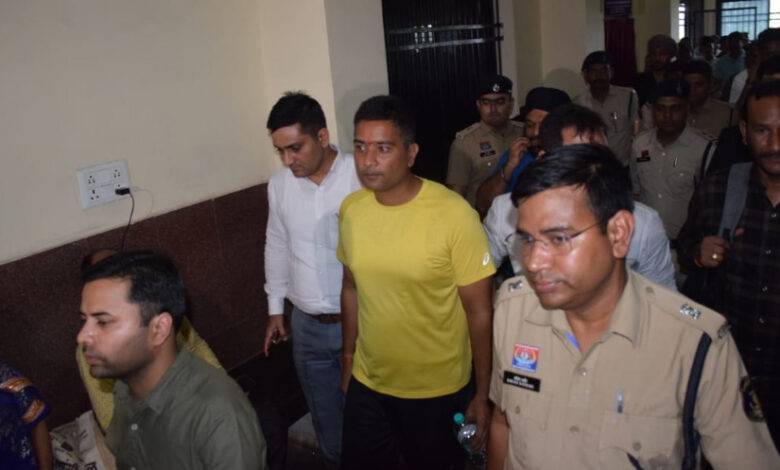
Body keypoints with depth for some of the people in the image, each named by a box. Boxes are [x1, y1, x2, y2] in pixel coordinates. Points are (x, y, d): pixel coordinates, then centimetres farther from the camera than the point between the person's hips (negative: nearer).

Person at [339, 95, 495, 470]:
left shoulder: (454, 214, -21)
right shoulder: (351, 209, -6)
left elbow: (479, 311, -15)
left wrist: (482, 394, -10)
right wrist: (348, 357, 14)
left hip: (437, 392, -4)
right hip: (367, 384, 4)